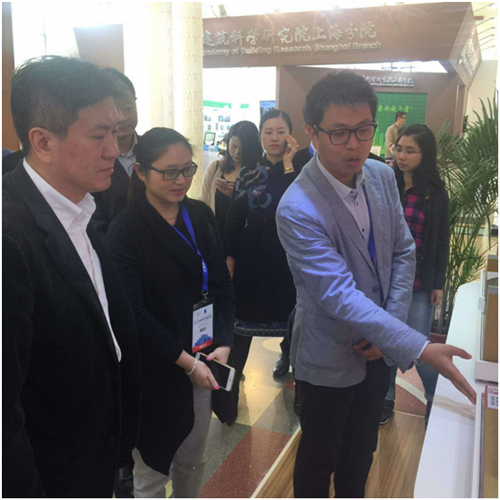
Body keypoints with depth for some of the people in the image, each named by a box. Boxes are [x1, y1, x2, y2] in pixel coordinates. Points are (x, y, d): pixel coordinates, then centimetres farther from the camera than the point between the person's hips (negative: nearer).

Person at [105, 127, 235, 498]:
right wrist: (186, 361, -17)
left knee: (192, 461, 20)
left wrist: (223, 344, -8)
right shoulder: (125, 230, -14)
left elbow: (223, 284, 3)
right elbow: (134, 312, -15)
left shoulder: (201, 215, 1)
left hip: (203, 361, 5)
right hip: (155, 370, -4)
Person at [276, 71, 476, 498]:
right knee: (319, 459, 17)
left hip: (377, 349, 6)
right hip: (330, 359, -6)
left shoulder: (382, 176, -6)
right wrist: (419, 348, -34)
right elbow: (340, 297, -31)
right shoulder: (297, 210, -28)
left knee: (361, 451, 26)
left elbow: (403, 252, 2)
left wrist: (389, 325, -9)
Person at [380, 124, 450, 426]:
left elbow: (442, 241, 3)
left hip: (419, 283, -1)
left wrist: (438, 283, 1)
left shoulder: (436, 193, -1)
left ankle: (436, 399, 27)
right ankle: (386, 398, 30)